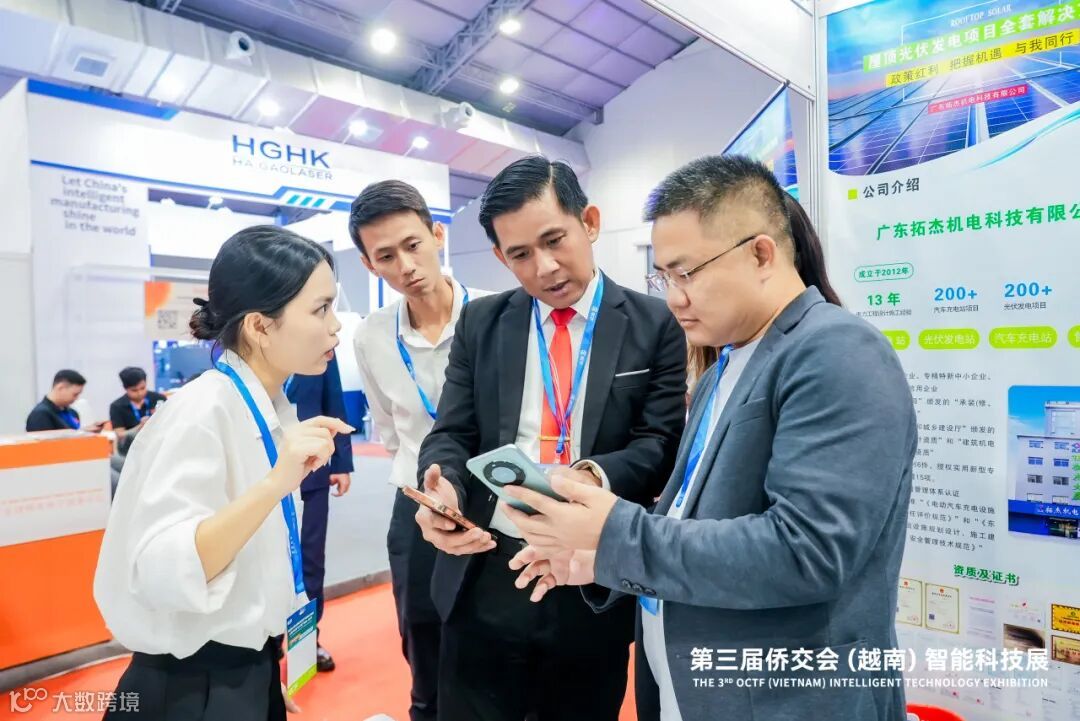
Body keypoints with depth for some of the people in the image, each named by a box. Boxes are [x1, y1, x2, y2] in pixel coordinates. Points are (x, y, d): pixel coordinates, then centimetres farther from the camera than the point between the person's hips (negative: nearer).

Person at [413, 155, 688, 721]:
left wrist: (595, 476, -28)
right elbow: (451, 434, 2)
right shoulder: (480, 323, 4)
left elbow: (661, 443, -7)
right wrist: (443, 487, -21)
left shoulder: (655, 326, -3)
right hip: (485, 578, 2)